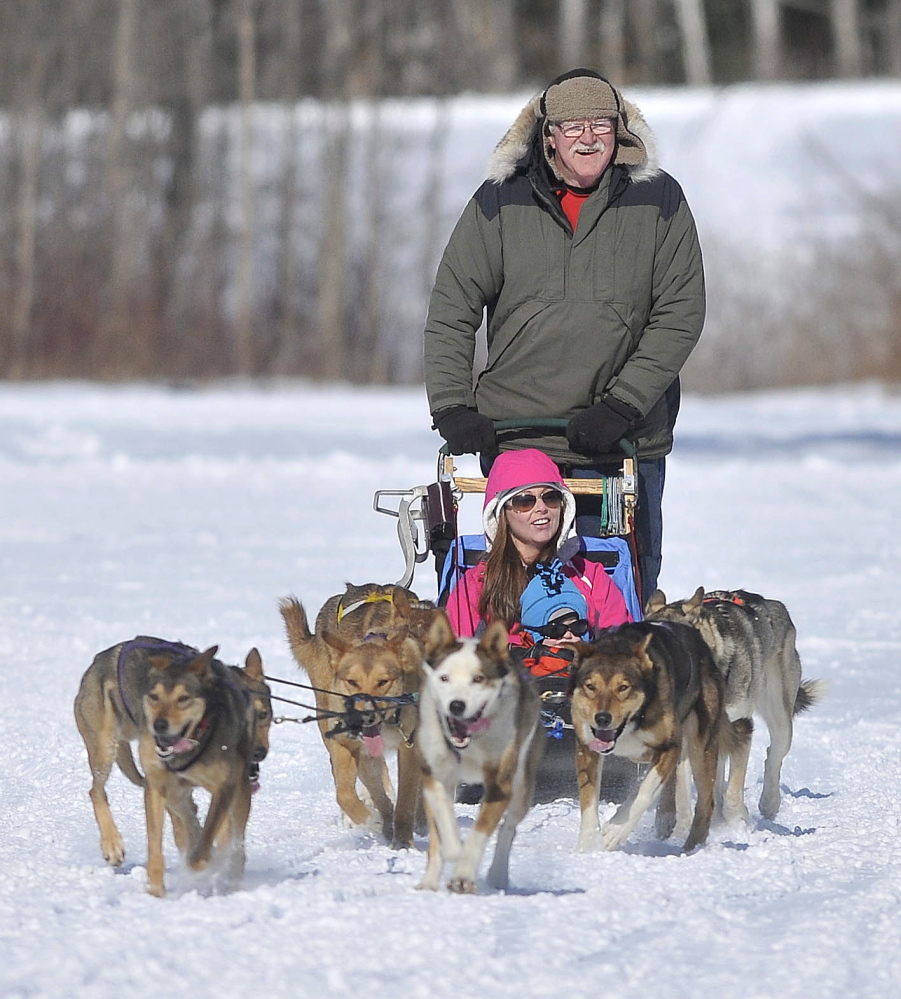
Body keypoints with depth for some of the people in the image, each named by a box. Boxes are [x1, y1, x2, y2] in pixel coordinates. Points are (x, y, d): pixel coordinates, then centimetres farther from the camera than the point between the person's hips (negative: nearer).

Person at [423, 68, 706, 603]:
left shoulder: (658, 199, 2)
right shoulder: (501, 201, 3)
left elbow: (681, 314, -2)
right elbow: (451, 311, 5)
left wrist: (622, 405, -12)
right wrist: (451, 407, -7)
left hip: (625, 443, 0)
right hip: (514, 438, 0)